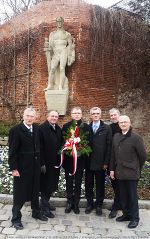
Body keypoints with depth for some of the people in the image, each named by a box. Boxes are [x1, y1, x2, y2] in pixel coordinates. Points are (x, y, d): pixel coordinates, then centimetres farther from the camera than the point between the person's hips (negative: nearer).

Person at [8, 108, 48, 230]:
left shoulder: (37, 128, 2)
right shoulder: (16, 130, -15)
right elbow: (12, 151, -14)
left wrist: (40, 162, 8)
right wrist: (14, 168, -15)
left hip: (35, 166, 6)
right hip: (22, 167, -5)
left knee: (35, 190, 20)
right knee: (20, 193, 8)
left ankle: (36, 212, 40)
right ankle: (16, 218, 26)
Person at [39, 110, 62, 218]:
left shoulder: (58, 129, 9)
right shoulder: (42, 128, -13)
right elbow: (40, 147, -16)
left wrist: (60, 159, 7)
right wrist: (42, 163, -18)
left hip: (56, 162, 7)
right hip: (46, 162, -7)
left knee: (52, 184, 16)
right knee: (46, 184, 4)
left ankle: (46, 202, 33)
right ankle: (44, 207, 18)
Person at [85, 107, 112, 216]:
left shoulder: (107, 128, -1)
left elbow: (109, 145, -4)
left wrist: (106, 162, -8)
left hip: (100, 162, -2)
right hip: (88, 162, 2)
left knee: (100, 185, 10)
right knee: (89, 184, 11)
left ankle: (99, 205, 25)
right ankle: (90, 203, 28)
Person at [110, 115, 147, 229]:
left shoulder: (136, 137, -10)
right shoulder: (116, 137, 7)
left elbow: (143, 155, -5)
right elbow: (113, 154, 10)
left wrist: (137, 168, 4)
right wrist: (112, 169, 8)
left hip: (131, 173, -5)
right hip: (120, 172, 5)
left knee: (132, 196, 6)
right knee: (123, 196, 13)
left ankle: (135, 218, 21)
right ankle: (126, 214, 29)